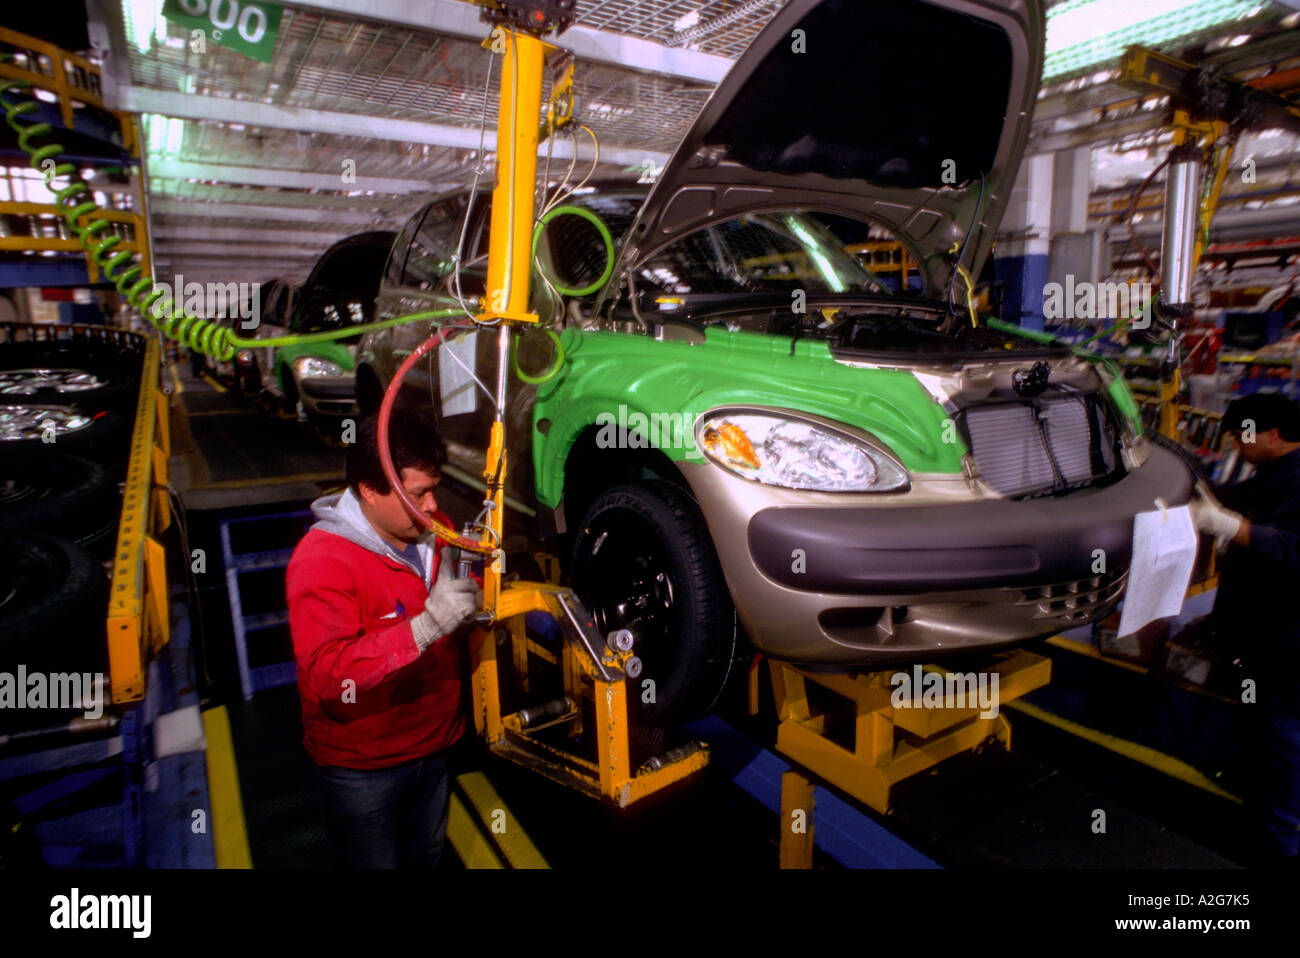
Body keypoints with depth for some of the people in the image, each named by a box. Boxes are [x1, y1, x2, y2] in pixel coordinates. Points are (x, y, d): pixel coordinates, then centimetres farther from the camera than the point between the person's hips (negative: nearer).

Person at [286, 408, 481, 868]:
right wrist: (425, 627, -46)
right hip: (362, 769, -6)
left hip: (433, 745, 6)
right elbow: (327, 675, -36)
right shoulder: (322, 562, -27)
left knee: (426, 856, 29)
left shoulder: (434, 529, -6)